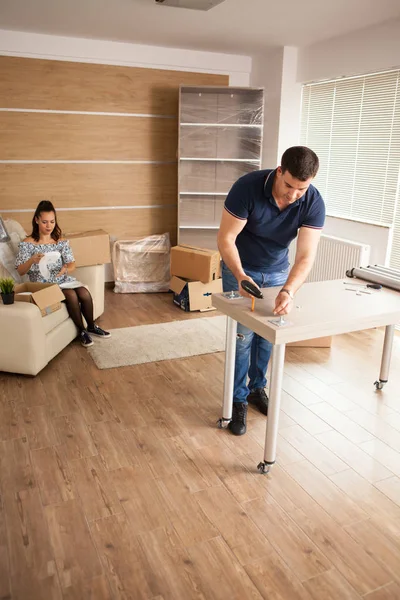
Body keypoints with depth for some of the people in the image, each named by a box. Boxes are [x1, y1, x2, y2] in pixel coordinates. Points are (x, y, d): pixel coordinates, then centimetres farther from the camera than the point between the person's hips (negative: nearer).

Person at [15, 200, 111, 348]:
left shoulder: (61, 241, 5)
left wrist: (66, 269, -26)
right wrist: (32, 260, -30)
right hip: (43, 284, -4)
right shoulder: (28, 243, -6)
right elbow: (20, 271, -10)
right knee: (71, 295, -30)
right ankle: (82, 330, -10)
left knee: (85, 293, -23)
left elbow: (72, 264, -2)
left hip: (63, 279, 4)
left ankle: (91, 326, 2)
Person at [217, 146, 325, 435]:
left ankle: (257, 388, 30)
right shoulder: (247, 187, -31)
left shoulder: (314, 203, -24)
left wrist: (289, 290, -48)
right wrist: (240, 275, -41)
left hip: (277, 270, 3)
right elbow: (225, 238, -26)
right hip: (240, 268, -3)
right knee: (243, 335, -3)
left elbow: (306, 255, -30)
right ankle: (238, 399, 12)